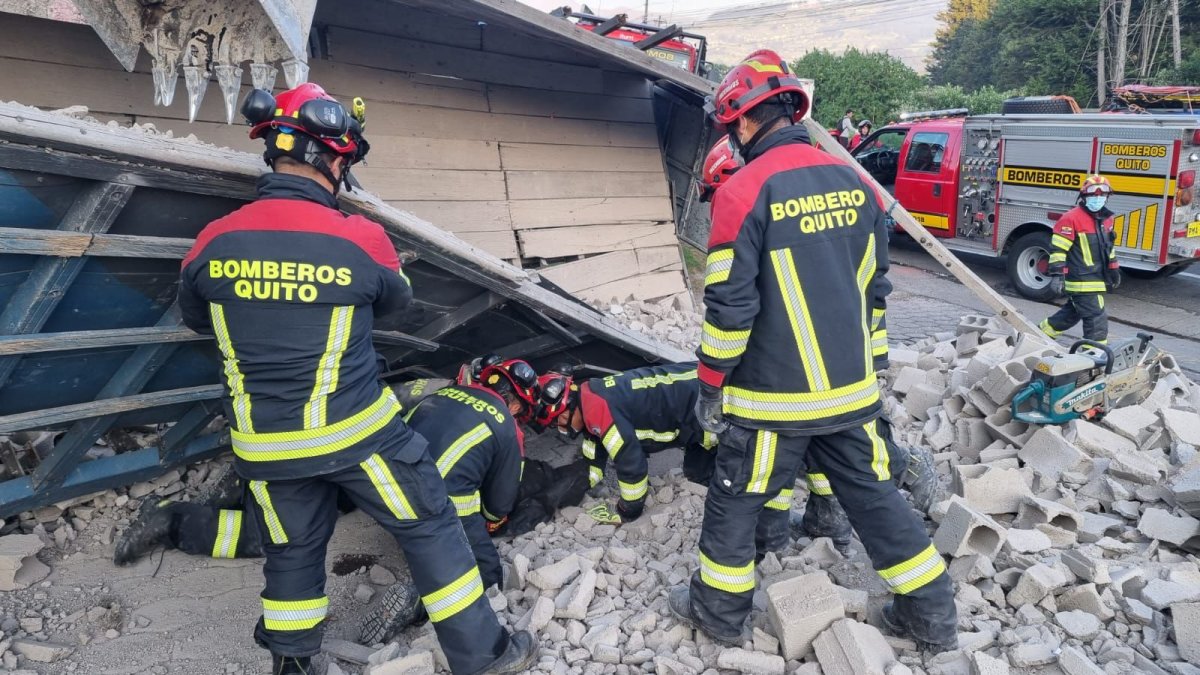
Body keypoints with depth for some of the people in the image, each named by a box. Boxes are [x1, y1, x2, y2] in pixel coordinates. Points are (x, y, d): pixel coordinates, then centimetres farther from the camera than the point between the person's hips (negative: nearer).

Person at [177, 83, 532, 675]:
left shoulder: (214, 242, -8)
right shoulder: (361, 239, -16)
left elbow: (196, 317, 12)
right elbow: (395, 306, 4)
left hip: (264, 444, 4)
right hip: (356, 431, -3)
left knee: (292, 552, 22)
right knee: (430, 527, 12)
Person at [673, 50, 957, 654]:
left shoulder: (744, 191, -16)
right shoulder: (854, 183, 4)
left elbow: (730, 305, -17)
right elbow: (872, 284, 15)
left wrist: (711, 385, -4)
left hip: (774, 398, -6)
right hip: (852, 390, 6)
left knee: (733, 504, 13)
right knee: (873, 496, 18)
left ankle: (719, 611, 29)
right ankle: (931, 615, 28)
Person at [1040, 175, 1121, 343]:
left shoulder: (1106, 219, 12)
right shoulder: (1071, 218, -14)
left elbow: (1109, 247, 25)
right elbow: (1057, 249, -16)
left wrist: (1114, 271, 25)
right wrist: (1057, 275, -21)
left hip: (1097, 279, 9)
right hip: (1081, 281, -9)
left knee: (1072, 312, 19)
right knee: (1096, 319, -9)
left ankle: (1041, 333, 35)